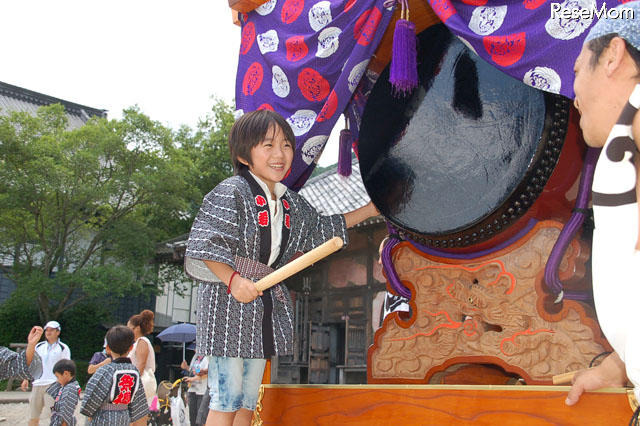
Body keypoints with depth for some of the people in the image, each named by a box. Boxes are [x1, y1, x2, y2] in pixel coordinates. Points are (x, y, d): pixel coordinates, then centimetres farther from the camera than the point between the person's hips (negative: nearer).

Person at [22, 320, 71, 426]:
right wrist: (26, 379, 8)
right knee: (33, 415, 5)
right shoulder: (39, 346, 14)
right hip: (37, 384, 5)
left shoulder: (63, 348, 3)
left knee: (53, 415, -13)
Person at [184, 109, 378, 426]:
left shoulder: (291, 203, 12)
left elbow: (319, 230, 26)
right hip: (226, 298, -7)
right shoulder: (231, 193, -11)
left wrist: (367, 211, 24)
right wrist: (233, 280, -26)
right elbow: (204, 243, -16)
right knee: (226, 399, -9)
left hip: (267, 302, 8)